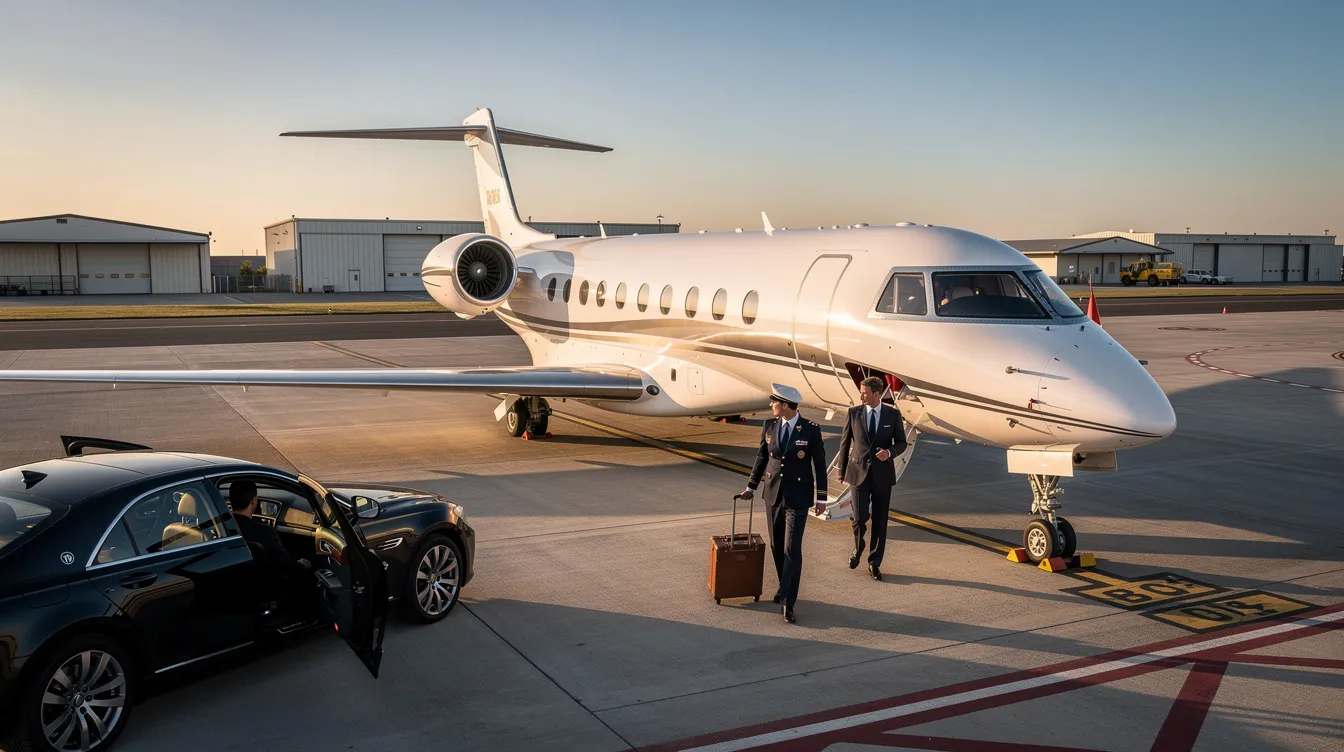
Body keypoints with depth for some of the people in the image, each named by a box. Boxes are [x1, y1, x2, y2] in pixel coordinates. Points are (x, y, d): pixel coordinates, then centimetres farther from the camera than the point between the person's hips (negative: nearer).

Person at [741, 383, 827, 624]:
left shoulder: (811, 430, -11)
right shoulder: (769, 426, 0)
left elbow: (819, 464, -6)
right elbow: (762, 458, 11)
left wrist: (820, 498, -7)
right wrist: (751, 487, 15)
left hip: (798, 497, -4)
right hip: (773, 494, 4)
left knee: (792, 549, -8)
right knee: (777, 545, 14)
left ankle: (788, 602, -5)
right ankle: (785, 587, 34)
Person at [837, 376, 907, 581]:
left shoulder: (893, 414, -2)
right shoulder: (854, 412, -1)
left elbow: (901, 443, 4)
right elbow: (845, 441, 9)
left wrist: (889, 452, -18)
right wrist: (842, 469, 14)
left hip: (882, 474, 0)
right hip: (859, 472, 0)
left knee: (879, 521, 5)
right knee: (860, 518, -5)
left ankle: (874, 563, 17)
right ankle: (858, 549, 26)